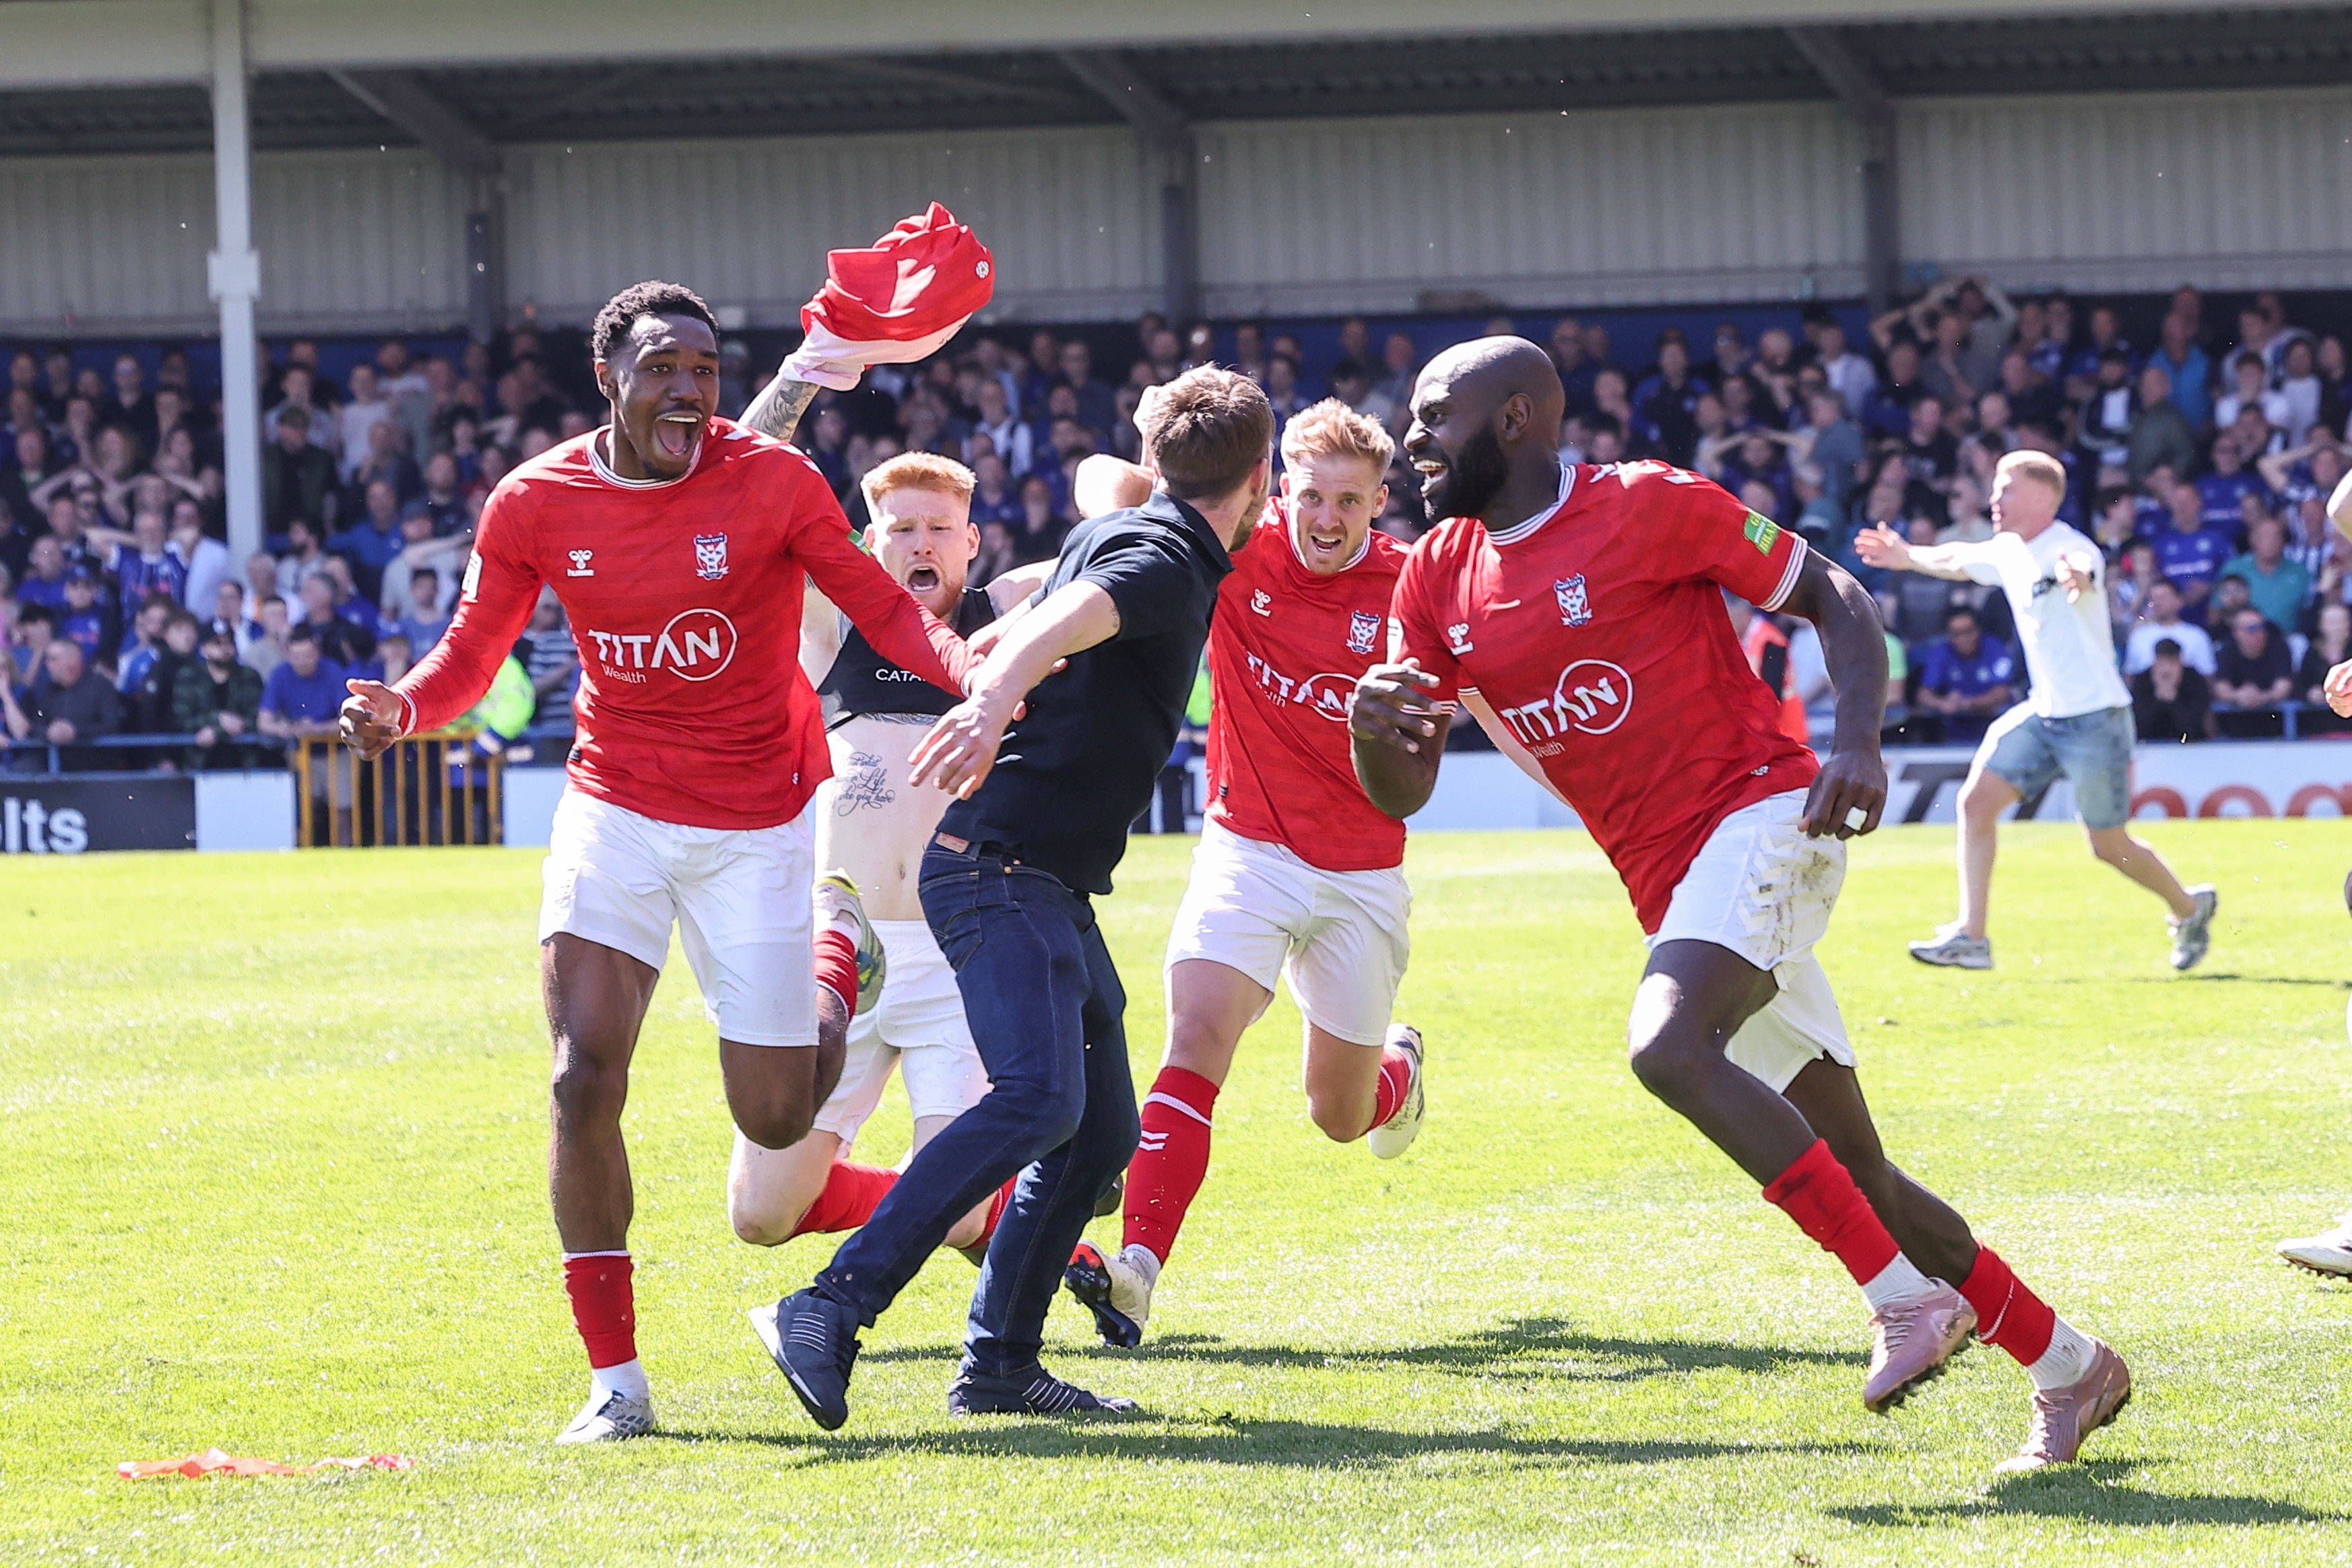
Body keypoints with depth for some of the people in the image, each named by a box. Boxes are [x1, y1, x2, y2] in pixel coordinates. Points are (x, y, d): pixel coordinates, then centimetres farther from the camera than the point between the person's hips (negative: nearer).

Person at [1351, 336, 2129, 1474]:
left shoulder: (1649, 507, -7)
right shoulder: (1438, 580, 11)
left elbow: (1834, 600, -2)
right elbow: (1401, 792, 10)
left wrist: (1858, 743, -19)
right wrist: (1371, 727, -14)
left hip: (1763, 819, -7)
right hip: (1672, 887, 7)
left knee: (1669, 1045, -32)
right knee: (1857, 1180, 7)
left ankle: (1905, 1298, -27)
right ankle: (2068, 1368, 20)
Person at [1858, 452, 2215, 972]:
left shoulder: (2069, 549, -19)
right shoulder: (2008, 553, 6)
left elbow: (2085, 571, -45)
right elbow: (1957, 561, 29)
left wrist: (2078, 578, -69)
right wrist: (1908, 556, 44)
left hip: (2095, 716, -8)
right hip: (2043, 712, 8)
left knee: (2109, 846, 1)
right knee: (1977, 800, -6)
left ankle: (2189, 908, 28)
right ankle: (1970, 938, -3)